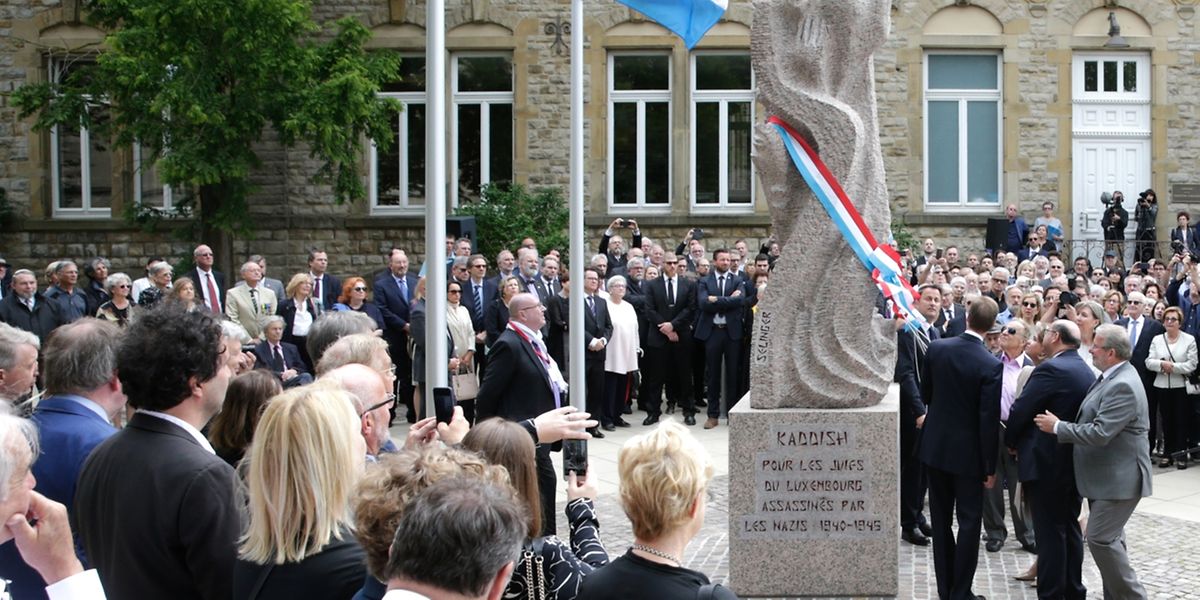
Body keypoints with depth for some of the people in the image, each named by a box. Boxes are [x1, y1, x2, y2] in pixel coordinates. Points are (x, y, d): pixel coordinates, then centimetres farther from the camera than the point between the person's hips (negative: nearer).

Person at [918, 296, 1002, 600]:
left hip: (936, 446, 4)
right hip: (968, 452, -4)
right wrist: (990, 466, -8)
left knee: (941, 521, 14)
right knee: (969, 523, 5)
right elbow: (989, 419, -16)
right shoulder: (990, 365, -18)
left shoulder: (937, 347, -6)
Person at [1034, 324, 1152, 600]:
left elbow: (1100, 433, -27)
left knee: (1101, 538, -10)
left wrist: (1057, 427, -19)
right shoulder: (1113, 377, 9)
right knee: (1110, 538, 15)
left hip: (1119, 477, -10)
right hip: (1107, 474, 10)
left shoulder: (1123, 386, -23)